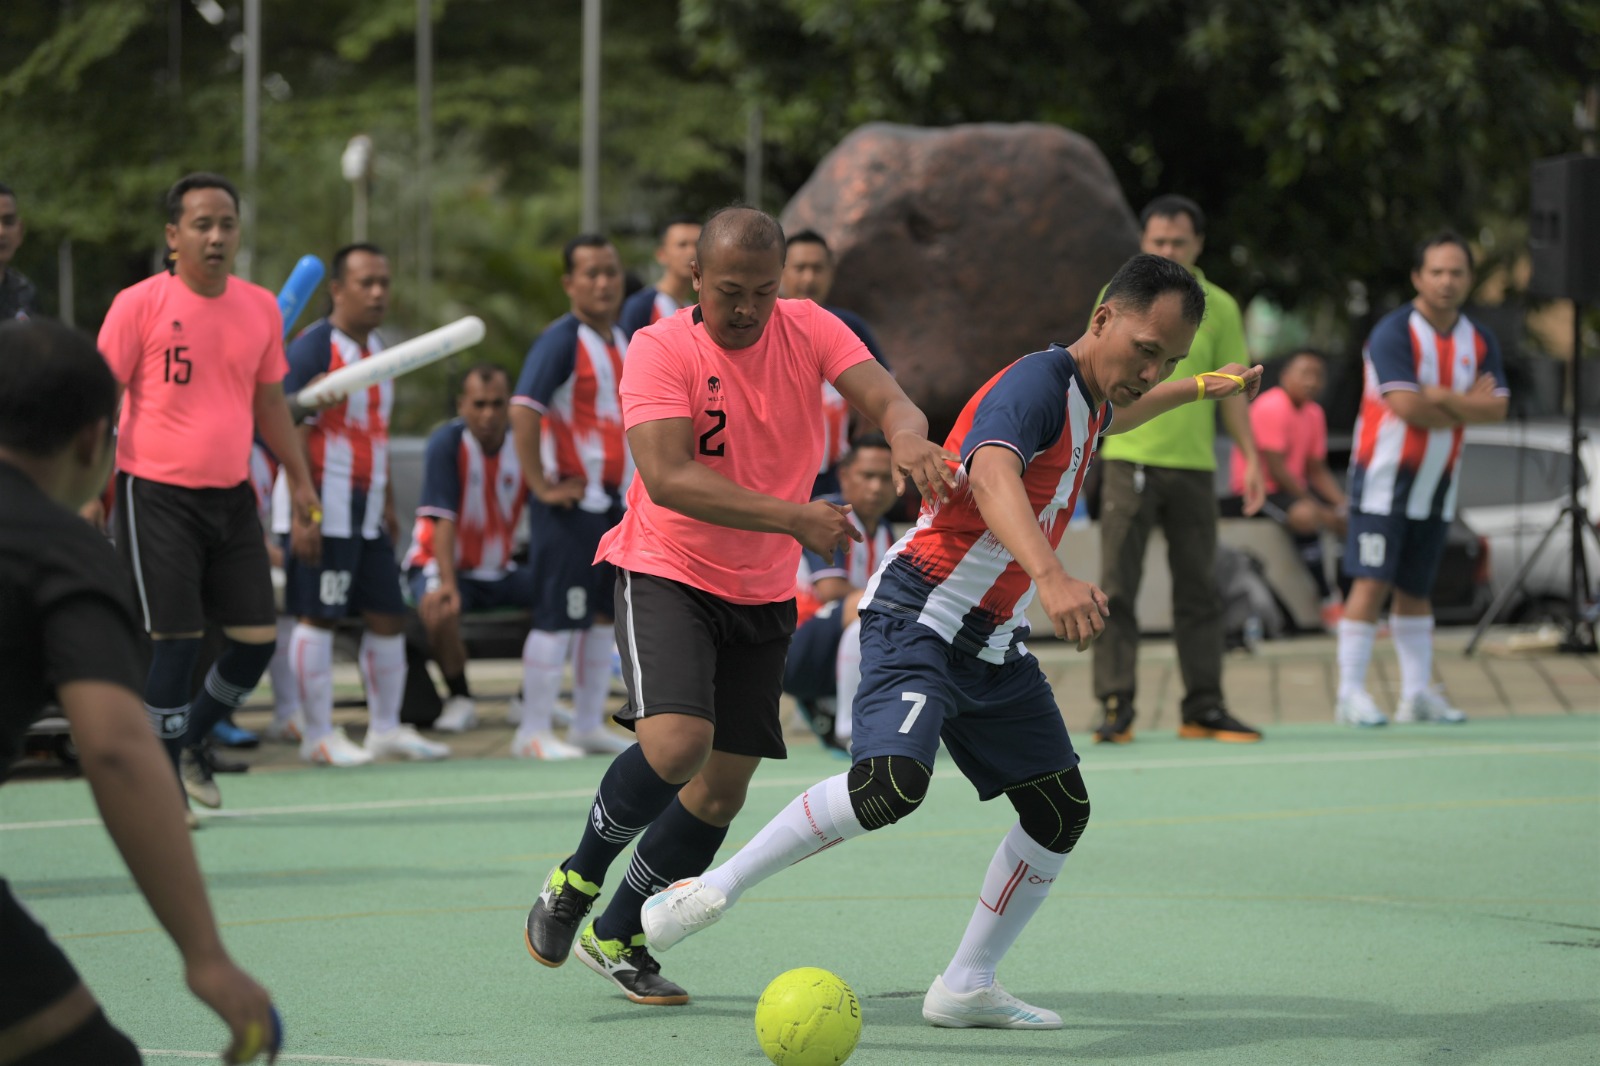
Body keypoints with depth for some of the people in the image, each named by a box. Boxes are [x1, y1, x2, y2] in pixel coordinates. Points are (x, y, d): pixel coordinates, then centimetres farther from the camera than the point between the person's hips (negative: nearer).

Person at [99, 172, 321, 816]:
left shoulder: (261, 308, 8)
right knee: (177, 638, -9)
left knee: (257, 637, 3)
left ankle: (189, 740, 27)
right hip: (157, 494, -5)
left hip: (231, 497, 5)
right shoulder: (140, 305, -7)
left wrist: (300, 480, 17)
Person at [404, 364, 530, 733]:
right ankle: (460, 699, -13)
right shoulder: (448, 443, -17)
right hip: (441, 565, -5)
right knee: (438, 607, -37)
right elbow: (443, 519, -25)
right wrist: (448, 585, -35)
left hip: (499, 571, 5)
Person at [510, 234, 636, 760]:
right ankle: (534, 732, 1)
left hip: (614, 498, 8)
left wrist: (636, 484, 15)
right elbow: (523, 411, -21)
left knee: (603, 615, 11)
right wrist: (541, 486, -21)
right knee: (559, 616, -5)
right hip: (571, 501, -8)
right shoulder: (561, 341, -13)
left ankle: (589, 725, 19)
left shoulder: (622, 341, 12)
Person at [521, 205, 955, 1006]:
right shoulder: (660, 350, -17)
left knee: (723, 787, 6)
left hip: (763, 594, 5)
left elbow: (886, 398, -19)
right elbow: (667, 477, -28)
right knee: (676, 741, -26)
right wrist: (794, 518, -37)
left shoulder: (808, 331, -5)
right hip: (666, 574, -5)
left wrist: (907, 432, -45)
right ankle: (576, 880, 0)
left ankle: (616, 936, 26)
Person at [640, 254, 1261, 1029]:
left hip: (993, 646, 10)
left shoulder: (1089, 395, 9)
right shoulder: (1037, 383, -21)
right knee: (891, 783, -30)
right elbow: (992, 477, -43)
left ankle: (966, 987, 15)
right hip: (921, 621, -10)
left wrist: (1199, 390, 48)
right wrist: (1050, 576, -59)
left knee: (1061, 809, 5)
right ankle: (715, 889, -14)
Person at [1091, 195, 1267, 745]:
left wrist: (1252, 458, 3)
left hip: (1193, 467, 2)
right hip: (1128, 460, -2)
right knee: (1116, 588, -6)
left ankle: (1203, 708, 12)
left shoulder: (1219, 307, 6)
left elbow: (1230, 390, 9)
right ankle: (1116, 707, -4)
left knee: (1198, 591, 5)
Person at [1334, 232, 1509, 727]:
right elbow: (1406, 406, -22)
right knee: (1371, 583, -10)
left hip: (1437, 487, 6)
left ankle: (1417, 694, 16)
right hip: (1384, 480, -6)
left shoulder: (1479, 342, 8)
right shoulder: (1393, 332, -12)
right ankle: (1351, 694, -7)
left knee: (1415, 589, 11)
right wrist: (1468, 407, -8)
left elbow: (1496, 408, -3)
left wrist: (1445, 398, -18)